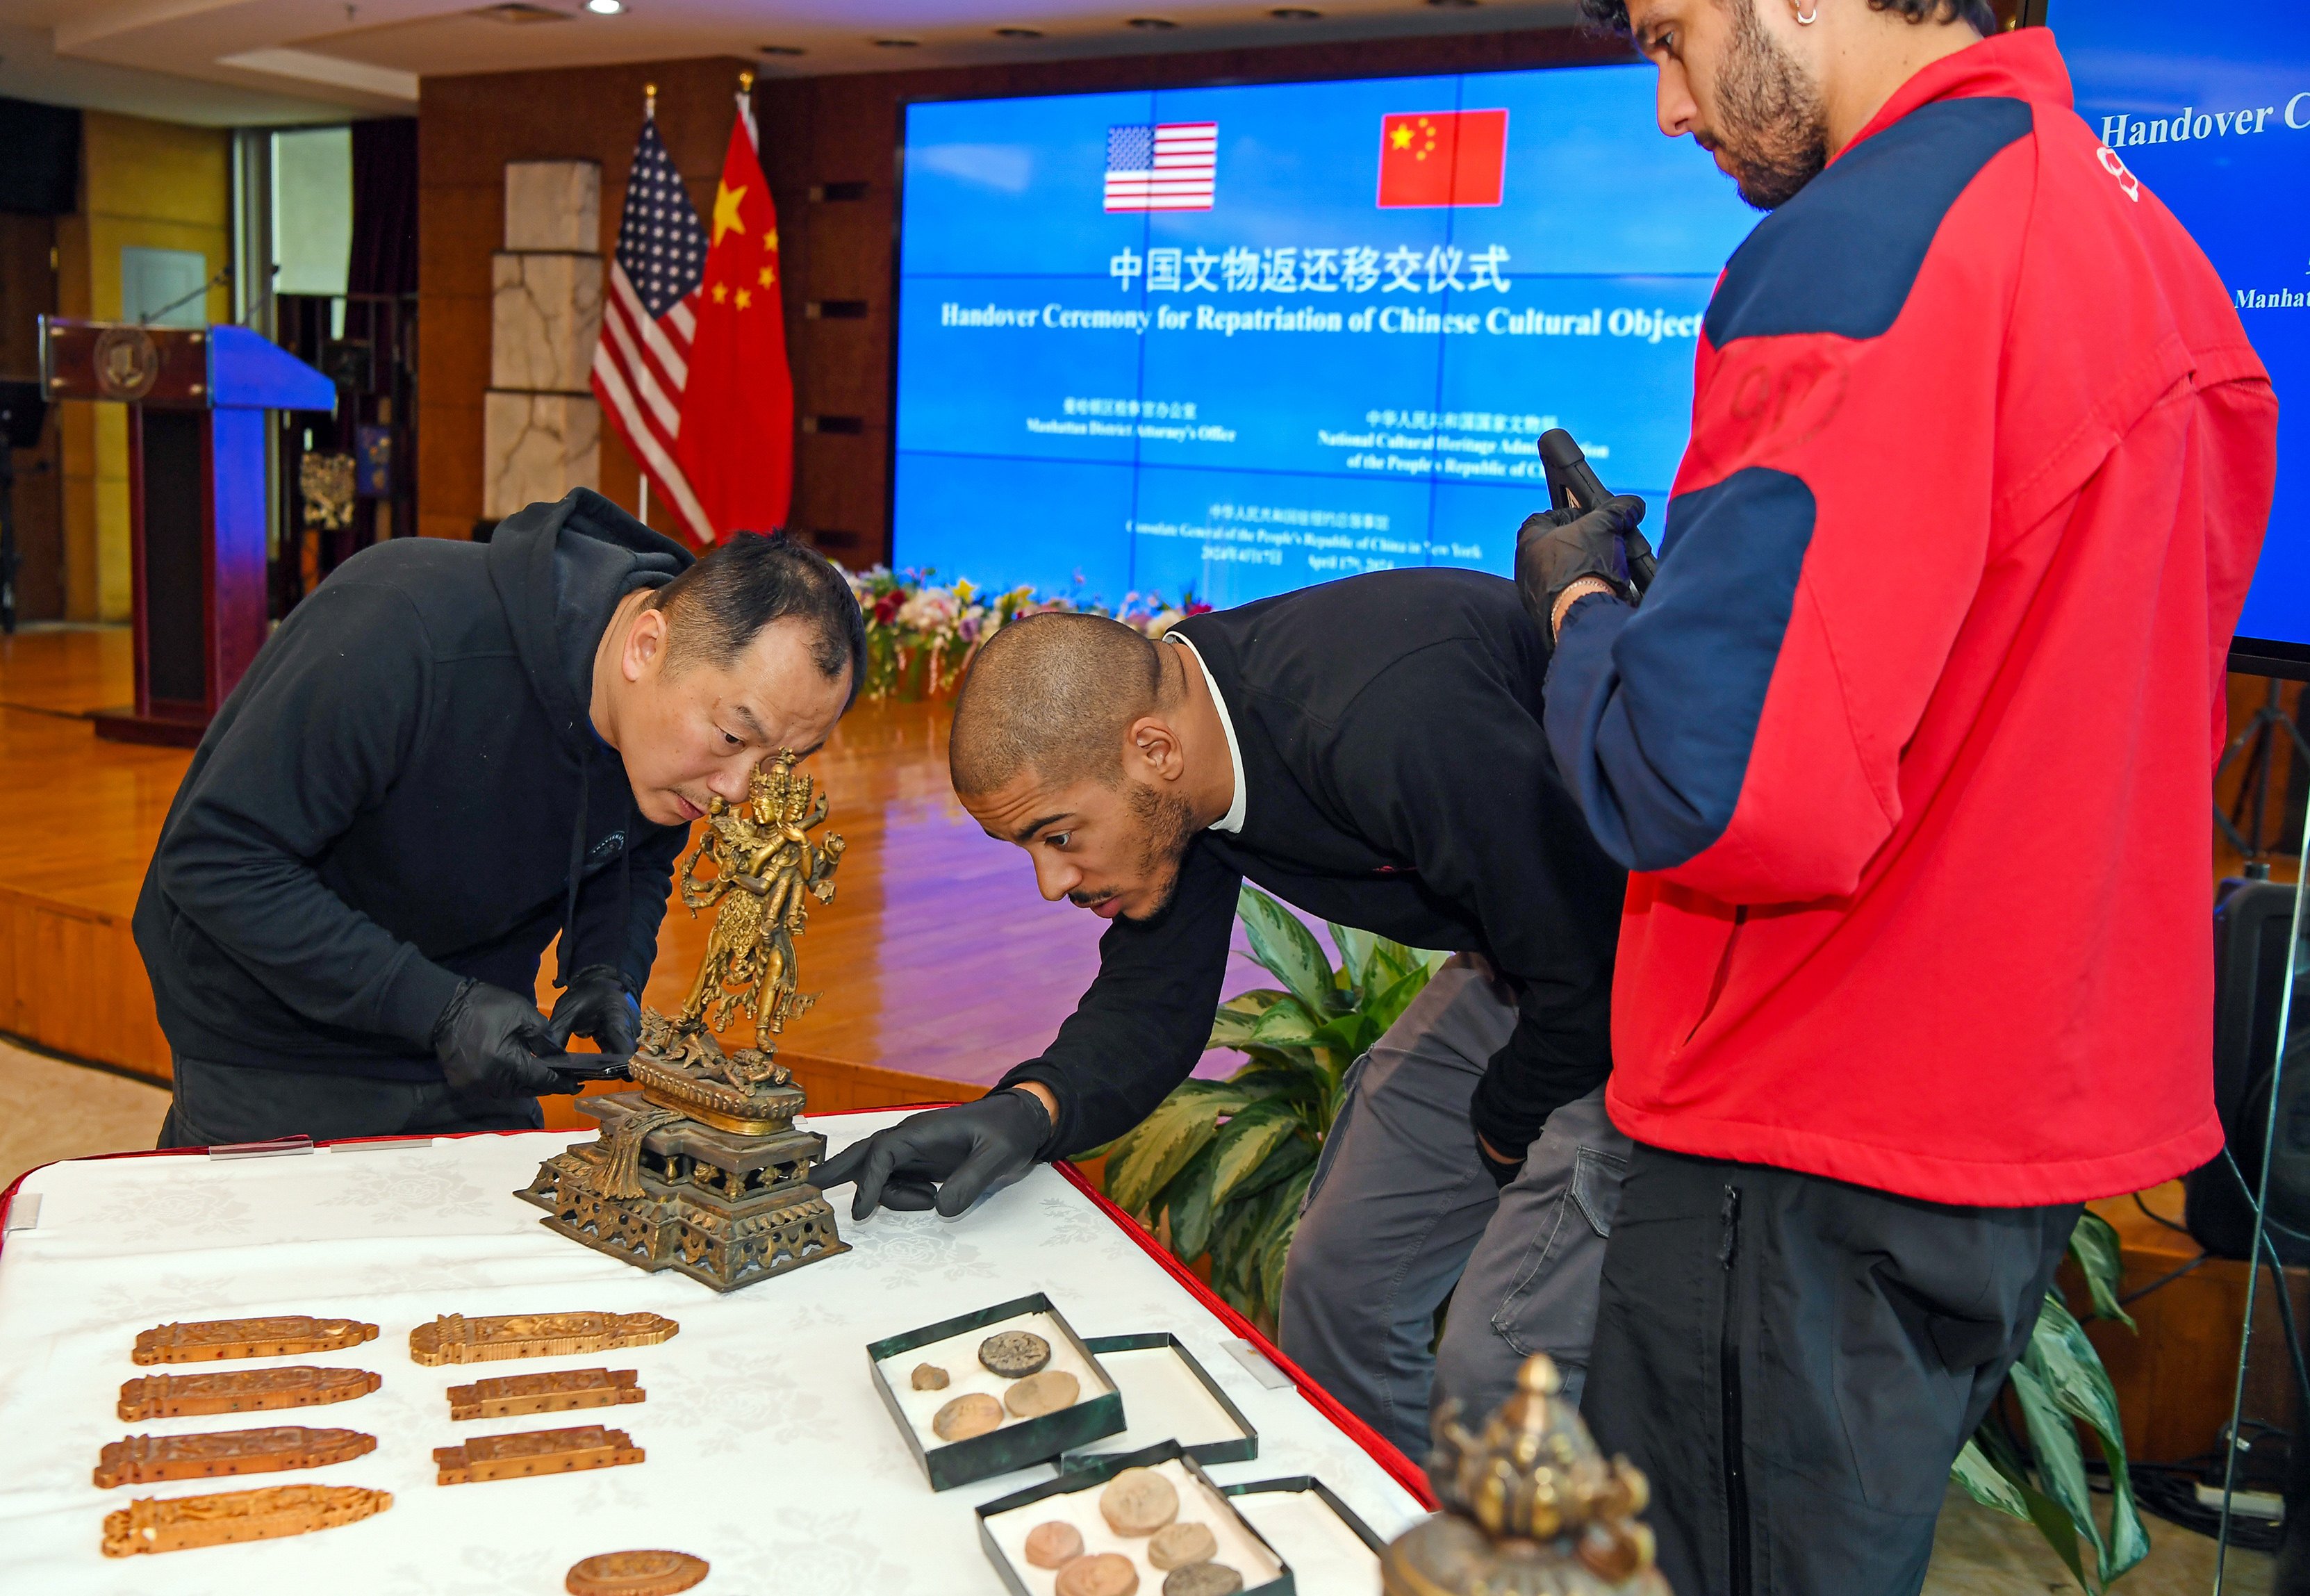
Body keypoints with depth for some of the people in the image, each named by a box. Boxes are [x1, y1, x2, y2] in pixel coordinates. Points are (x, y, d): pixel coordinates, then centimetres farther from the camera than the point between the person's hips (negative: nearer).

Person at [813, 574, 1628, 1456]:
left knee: (1491, 1375, -12)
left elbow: (1586, 972, -26)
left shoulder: (1394, 722, -37)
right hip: (1519, 952, 8)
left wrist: (1502, 1136, -9)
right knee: (1339, 1283, 11)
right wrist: (1030, 1110, -19)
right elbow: (1152, 1001, 0)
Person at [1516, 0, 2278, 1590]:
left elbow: (1715, 788, -29)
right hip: (2054, 1105, 9)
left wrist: (1583, 602, -7)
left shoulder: (1859, 245, -20)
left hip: (1826, 1156, -9)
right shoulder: (2149, 242, 10)